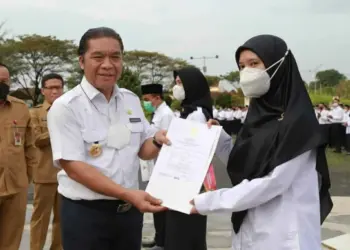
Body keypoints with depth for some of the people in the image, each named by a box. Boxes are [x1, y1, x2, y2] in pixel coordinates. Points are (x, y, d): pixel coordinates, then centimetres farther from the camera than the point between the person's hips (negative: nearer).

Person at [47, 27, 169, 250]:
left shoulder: (132, 100, 6)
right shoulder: (66, 107, -11)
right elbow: (73, 166, -17)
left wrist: (157, 141, -10)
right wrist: (128, 194, -25)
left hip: (130, 210, 5)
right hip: (85, 213, -5)